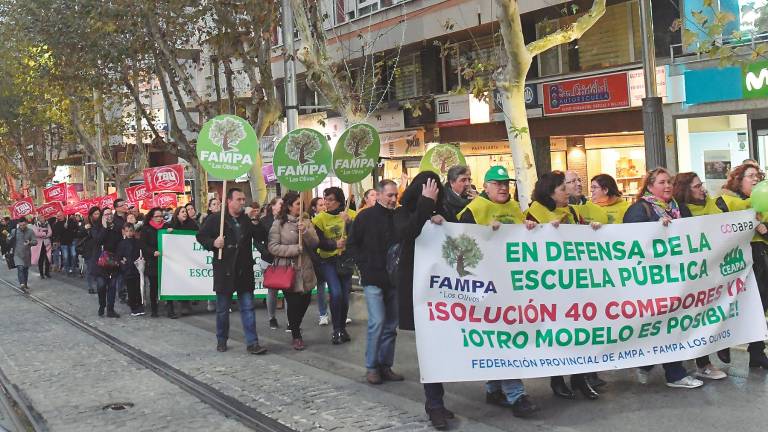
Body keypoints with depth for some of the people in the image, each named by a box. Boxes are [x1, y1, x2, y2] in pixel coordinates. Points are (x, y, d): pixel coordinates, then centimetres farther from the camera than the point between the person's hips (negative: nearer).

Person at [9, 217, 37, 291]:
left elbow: (35, 241, -2)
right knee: (20, 268, -18)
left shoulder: (30, 231, 0)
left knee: (26, 269, 13)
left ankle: (25, 284, 26)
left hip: (27, 254, 2)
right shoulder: (14, 231, -1)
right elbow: (9, 242, 5)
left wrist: (30, 243, -24)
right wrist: (10, 238, -18)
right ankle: (22, 284, -29)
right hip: (17, 254, -2)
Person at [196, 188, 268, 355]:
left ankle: (252, 343, 2)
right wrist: (213, 243, -14)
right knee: (222, 309, 10)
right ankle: (221, 341, 26)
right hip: (224, 271, -2)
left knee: (248, 308, 1)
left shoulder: (248, 220, 7)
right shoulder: (215, 219, -3)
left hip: (245, 271, 2)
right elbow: (201, 236, 1)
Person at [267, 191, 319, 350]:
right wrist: (296, 248, -16)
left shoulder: (306, 222, 7)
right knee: (293, 303, -1)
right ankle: (296, 336, 17)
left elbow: (315, 243, -2)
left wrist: (305, 231, -19)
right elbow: (273, 247, -12)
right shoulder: (279, 223, -5)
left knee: (305, 300, 9)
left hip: (305, 270, 4)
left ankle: (294, 325, 37)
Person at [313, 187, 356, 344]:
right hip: (328, 260, -2)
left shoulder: (351, 215, -2)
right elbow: (320, 242, -9)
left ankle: (342, 328, 25)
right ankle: (336, 330, -2)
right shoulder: (320, 218, -5)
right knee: (336, 293, -17)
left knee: (345, 295, 6)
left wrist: (348, 222, -27)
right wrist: (335, 245, -26)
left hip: (346, 259, 2)